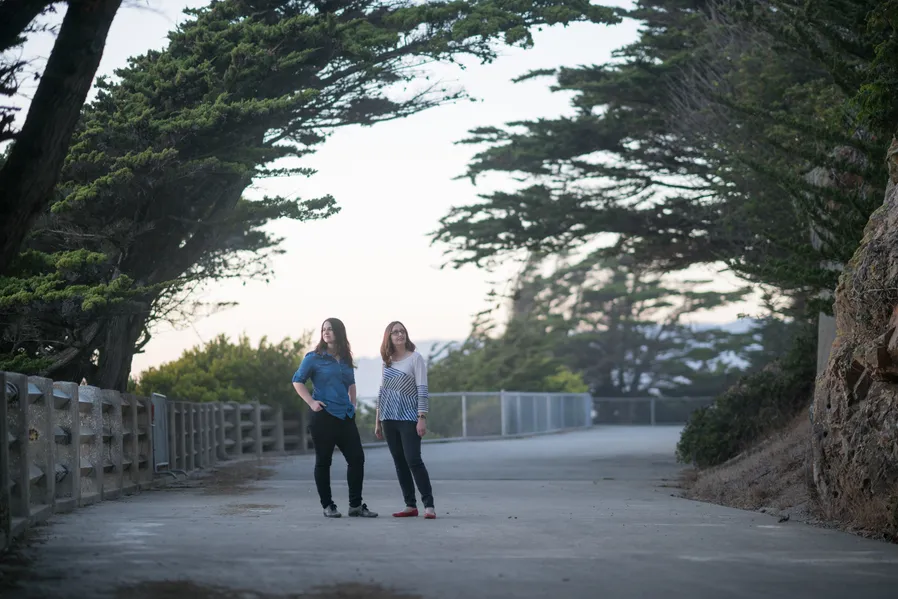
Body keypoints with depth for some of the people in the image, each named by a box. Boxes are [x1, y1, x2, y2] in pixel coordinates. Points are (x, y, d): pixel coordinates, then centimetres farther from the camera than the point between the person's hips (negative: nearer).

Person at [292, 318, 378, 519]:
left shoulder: (346, 359, 12)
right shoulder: (314, 357, -2)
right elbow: (297, 381, -2)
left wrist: (352, 404, 14)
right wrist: (311, 402, -11)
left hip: (345, 417, 5)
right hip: (323, 416, -5)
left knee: (357, 458, 0)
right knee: (323, 461, 1)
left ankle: (356, 505, 7)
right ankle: (327, 506, 10)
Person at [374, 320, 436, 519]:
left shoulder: (415, 358, -4)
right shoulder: (387, 361, 11)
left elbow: (422, 390, -9)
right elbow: (381, 392, 15)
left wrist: (422, 417, -18)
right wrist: (377, 422, 13)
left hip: (409, 418, -5)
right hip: (389, 419, 5)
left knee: (413, 460, -14)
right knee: (400, 463, 4)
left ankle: (429, 505, -13)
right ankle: (410, 505, 6)